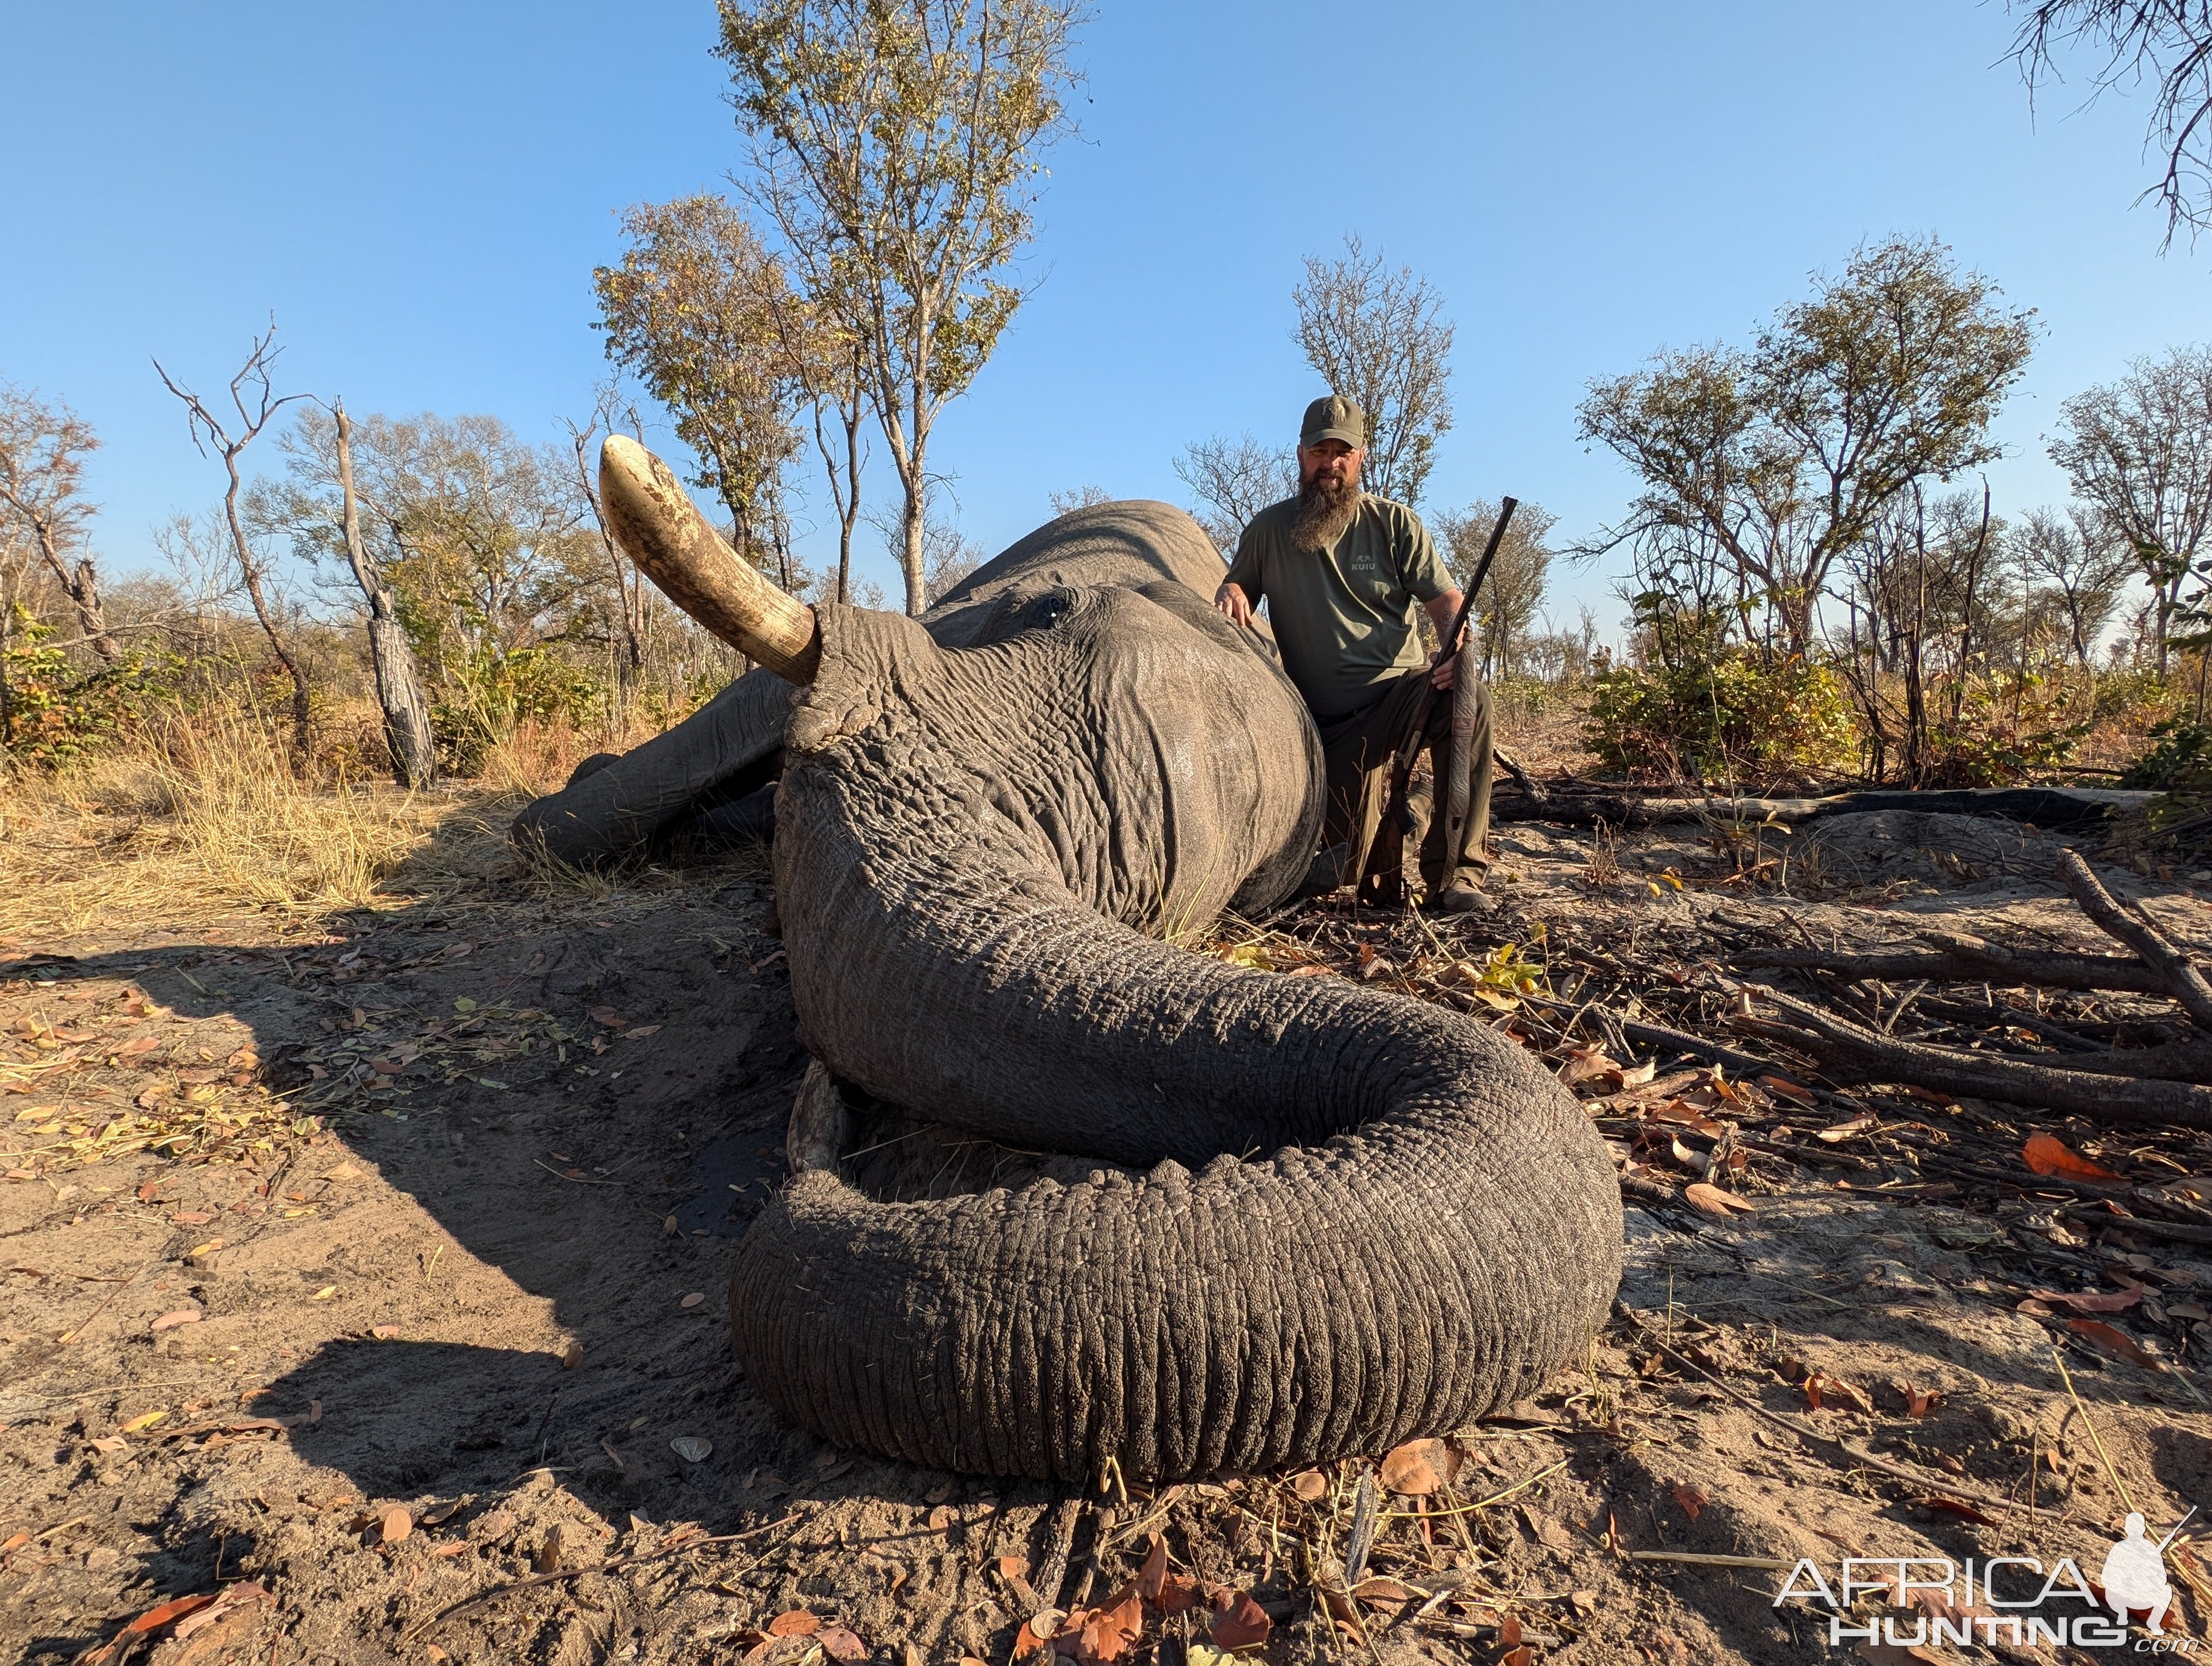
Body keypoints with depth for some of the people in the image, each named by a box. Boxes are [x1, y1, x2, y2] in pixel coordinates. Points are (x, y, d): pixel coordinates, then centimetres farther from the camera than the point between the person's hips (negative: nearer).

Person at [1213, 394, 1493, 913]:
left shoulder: (1393, 523, 3)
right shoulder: (1268, 530, 6)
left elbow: (1446, 600, -1)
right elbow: (1240, 586, 17)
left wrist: (1456, 647, -24)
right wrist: (1231, 591, -10)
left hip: (1400, 690, 0)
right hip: (1331, 721, 1)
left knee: (1469, 697, -37)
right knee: (1347, 869, -7)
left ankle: (1454, 876, -27)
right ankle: (1413, 803, 30)